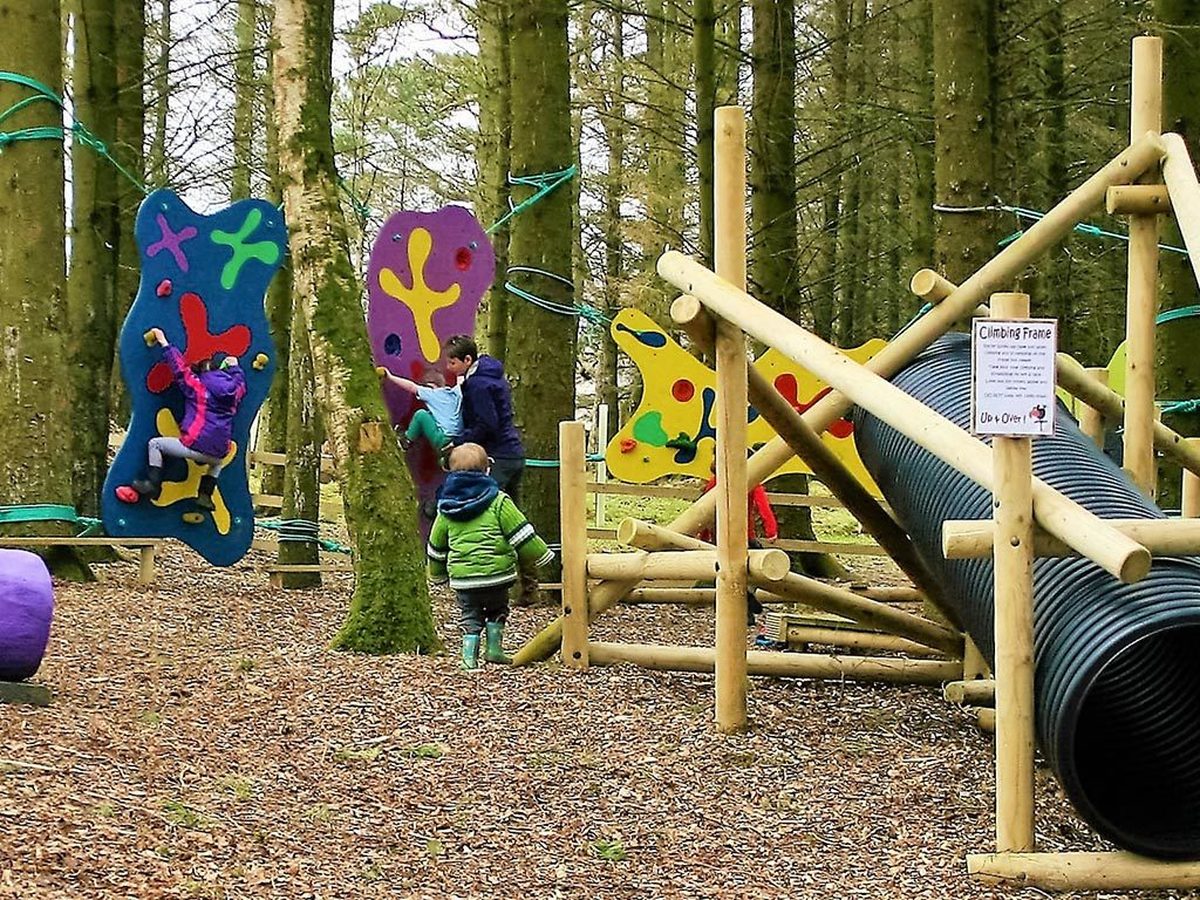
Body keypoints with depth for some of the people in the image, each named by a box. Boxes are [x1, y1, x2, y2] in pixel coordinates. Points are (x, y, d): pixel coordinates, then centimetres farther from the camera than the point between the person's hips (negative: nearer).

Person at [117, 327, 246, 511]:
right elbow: (240, 385, 32)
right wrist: (235, 368, 45)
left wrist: (164, 343, 7)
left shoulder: (199, 386, -4)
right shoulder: (234, 390, 9)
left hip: (194, 446, -5)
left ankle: (152, 484, 8)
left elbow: (180, 368, 0)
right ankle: (205, 495, 27)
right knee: (218, 463, 44)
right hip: (218, 452, 5)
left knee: (155, 444, 15)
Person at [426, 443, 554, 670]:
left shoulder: (446, 508, 6)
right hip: (496, 572, -2)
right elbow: (521, 534, -7)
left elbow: (436, 546, 16)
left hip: (462, 576, 2)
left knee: (470, 617, 13)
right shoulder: (497, 501, -6)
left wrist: (437, 574, 31)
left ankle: (469, 657, 3)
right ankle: (494, 649, 16)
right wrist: (540, 556, 4)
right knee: (496, 610, 20)